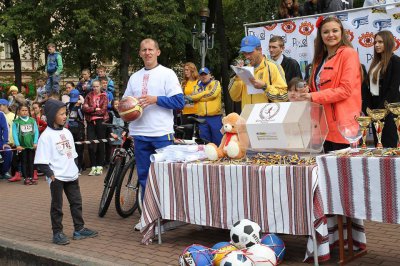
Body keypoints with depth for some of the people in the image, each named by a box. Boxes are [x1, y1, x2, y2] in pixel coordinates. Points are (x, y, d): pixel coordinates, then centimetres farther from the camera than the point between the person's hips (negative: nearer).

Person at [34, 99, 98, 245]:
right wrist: (50, 174, -18)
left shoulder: (67, 132, 10)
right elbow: (41, 161, -14)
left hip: (71, 175, 7)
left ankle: (79, 229, 21)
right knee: (57, 206, 3)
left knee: (76, 202, 11)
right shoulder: (46, 136, -12)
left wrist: (75, 169, 15)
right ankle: (57, 233, 11)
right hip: (56, 178, -7)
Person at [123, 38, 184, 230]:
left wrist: (155, 99, -15)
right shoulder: (134, 77, 16)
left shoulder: (167, 74, 1)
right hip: (140, 133, 5)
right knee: (144, 177, 10)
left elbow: (179, 102, -7)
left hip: (162, 134, -5)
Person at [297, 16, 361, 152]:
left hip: (343, 124, -7)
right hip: (325, 124, 7)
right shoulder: (320, 59, 19)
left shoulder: (348, 53, -4)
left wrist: (313, 97, -14)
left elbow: (346, 89, -13)